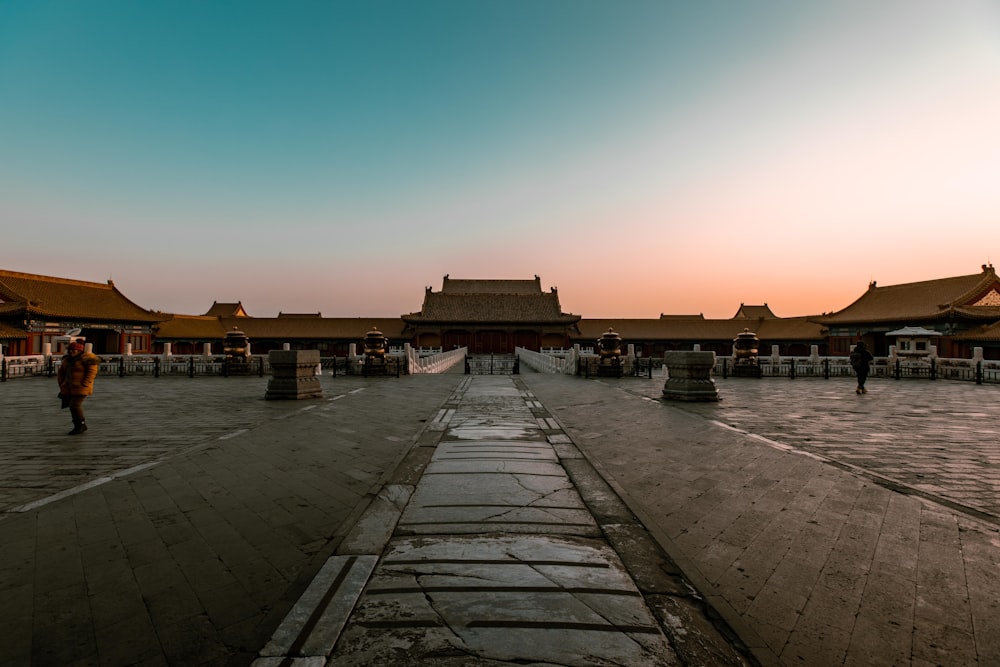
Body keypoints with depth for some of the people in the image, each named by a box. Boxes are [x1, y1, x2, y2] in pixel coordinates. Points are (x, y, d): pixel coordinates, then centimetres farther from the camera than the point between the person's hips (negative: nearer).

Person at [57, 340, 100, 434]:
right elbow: (61, 373, 19)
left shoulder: (87, 359, -12)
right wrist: (62, 384, 11)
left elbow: (92, 372, -16)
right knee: (73, 406, 8)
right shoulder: (67, 359, 10)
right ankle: (82, 426, 19)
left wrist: (83, 385, -19)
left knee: (75, 406, -11)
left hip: (81, 387, -8)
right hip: (69, 387, 8)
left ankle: (80, 425, 3)